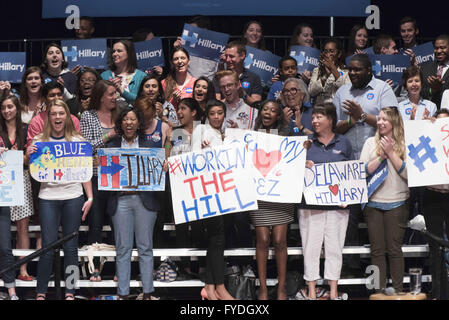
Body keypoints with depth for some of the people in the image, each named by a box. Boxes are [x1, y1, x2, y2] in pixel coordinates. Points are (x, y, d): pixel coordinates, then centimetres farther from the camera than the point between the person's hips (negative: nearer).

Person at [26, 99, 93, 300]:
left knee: (71, 247, 4)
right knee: (48, 247, -4)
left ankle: (70, 292, 11)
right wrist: (28, 157, -9)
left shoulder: (77, 140, 7)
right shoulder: (39, 141, 6)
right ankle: (41, 293, 4)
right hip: (48, 197, -1)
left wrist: (90, 197, 1)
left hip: (73, 197, 1)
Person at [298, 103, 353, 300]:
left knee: (335, 246, 2)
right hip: (310, 203, 0)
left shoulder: (343, 143, 10)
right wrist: (303, 166, -12)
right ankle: (311, 291, 6)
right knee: (311, 246, 0)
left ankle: (333, 291, 9)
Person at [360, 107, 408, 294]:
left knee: (394, 249, 1)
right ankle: (380, 290, 10)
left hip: (396, 203, -2)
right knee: (377, 250, 5)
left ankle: (398, 290, 9)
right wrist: (382, 156, -10)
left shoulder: (404, 144, 1)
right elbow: (363, 171, -1)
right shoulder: (371, 142, 7)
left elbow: (406, 173, -8)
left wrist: (391, 152, -11)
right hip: (373, 203, 2)